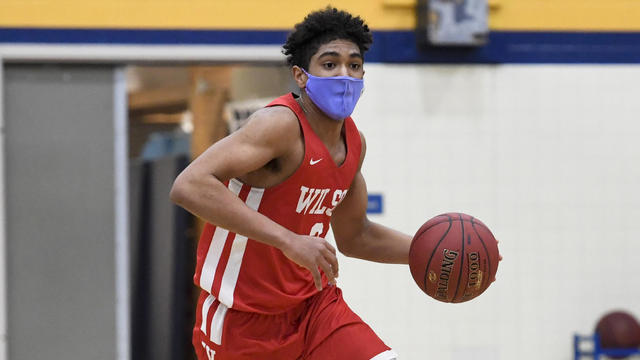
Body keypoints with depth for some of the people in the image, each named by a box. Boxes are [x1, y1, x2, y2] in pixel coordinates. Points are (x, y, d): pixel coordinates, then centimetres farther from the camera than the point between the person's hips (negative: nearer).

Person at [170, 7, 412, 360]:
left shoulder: (353, 142, 6)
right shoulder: (281, 125, -21)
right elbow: (189, 186, -36)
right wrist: (289, 240, -39)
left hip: (313, 304, 7)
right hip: (243, 319, -7)